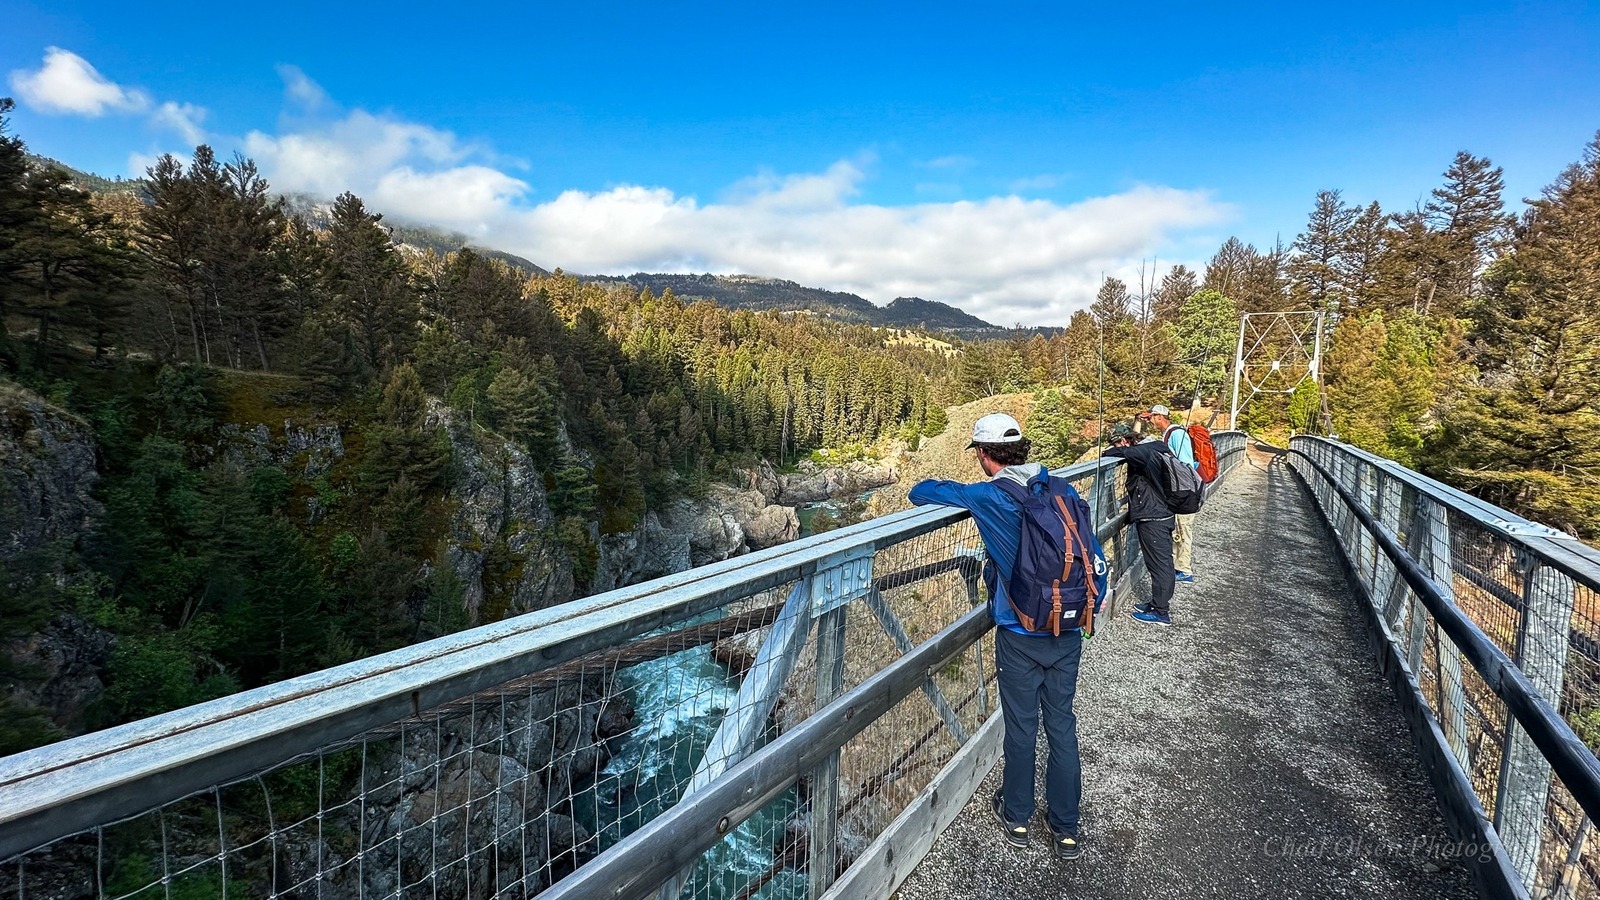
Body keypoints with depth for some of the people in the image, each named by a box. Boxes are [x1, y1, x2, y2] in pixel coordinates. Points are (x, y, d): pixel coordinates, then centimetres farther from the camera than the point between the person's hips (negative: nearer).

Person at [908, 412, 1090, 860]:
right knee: (1062, 726, 17)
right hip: (1068, 632, 5)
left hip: (1020, 634, -4)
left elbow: (921, 492, -10)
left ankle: (1017, 817, 34)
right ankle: (1066, 828, 31)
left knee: (1021, 729, 13)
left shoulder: (989, 497, -15)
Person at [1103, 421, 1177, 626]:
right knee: (1163, 561, 16)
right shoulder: (1156, 448, 8)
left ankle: (1160, 612, 7)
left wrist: (1111, 450, -7)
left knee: (1159, 564, -1)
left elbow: (1114, 452, -28)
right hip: (1164, 514, 10)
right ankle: (1160, 603, 28)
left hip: (1152, 519, -10)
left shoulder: (1142, 453, -20)